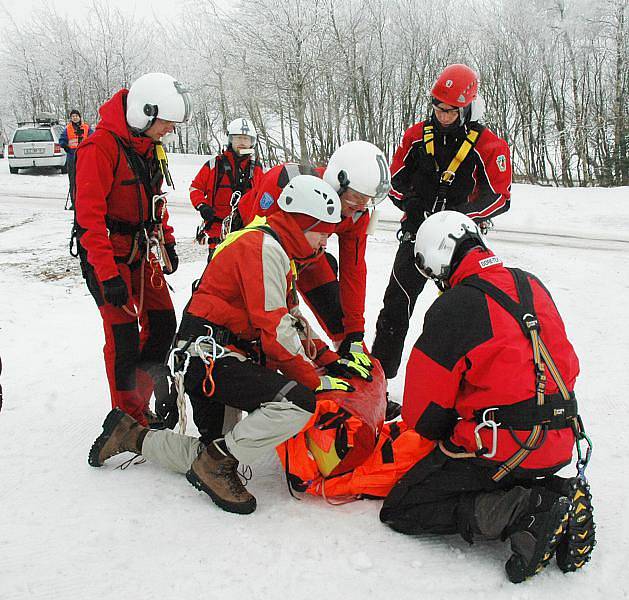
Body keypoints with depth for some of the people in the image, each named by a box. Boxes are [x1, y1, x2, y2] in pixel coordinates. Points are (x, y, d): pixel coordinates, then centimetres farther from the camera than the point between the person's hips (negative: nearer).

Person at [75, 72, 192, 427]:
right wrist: (108, 274, -26)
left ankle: (139, 401, 22)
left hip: (142, 251, 8)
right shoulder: (101, 145, -19)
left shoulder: (151, 146, 7)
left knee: (163, 324, 7)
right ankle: (129, 417, 8)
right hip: (107, 253, -8)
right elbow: (89, 215, -23)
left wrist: (168, 242, 18)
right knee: (124, 335, -8)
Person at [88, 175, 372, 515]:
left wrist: (331, 360, 14)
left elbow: (293, 320, 22)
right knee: (299, 402, -27)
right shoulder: (263, 247, -15)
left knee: (204, 461, 15)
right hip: (212, 355, -11)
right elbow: (273, 329, -21)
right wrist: (316, 381, -14)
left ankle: (130, 435, 27)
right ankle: (217, 462, -12)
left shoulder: (279, 250, 19)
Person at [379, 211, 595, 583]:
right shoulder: (532, 286, 8)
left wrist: (442, 436, 16)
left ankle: (526, 510, -13)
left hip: (502, 448, -8)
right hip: (560, 442, 8)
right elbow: (567, 367, 19)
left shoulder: (453, 308, -13)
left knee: (401, 510, 1)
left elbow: (425, 408, -6)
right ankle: (558, 496, 6)